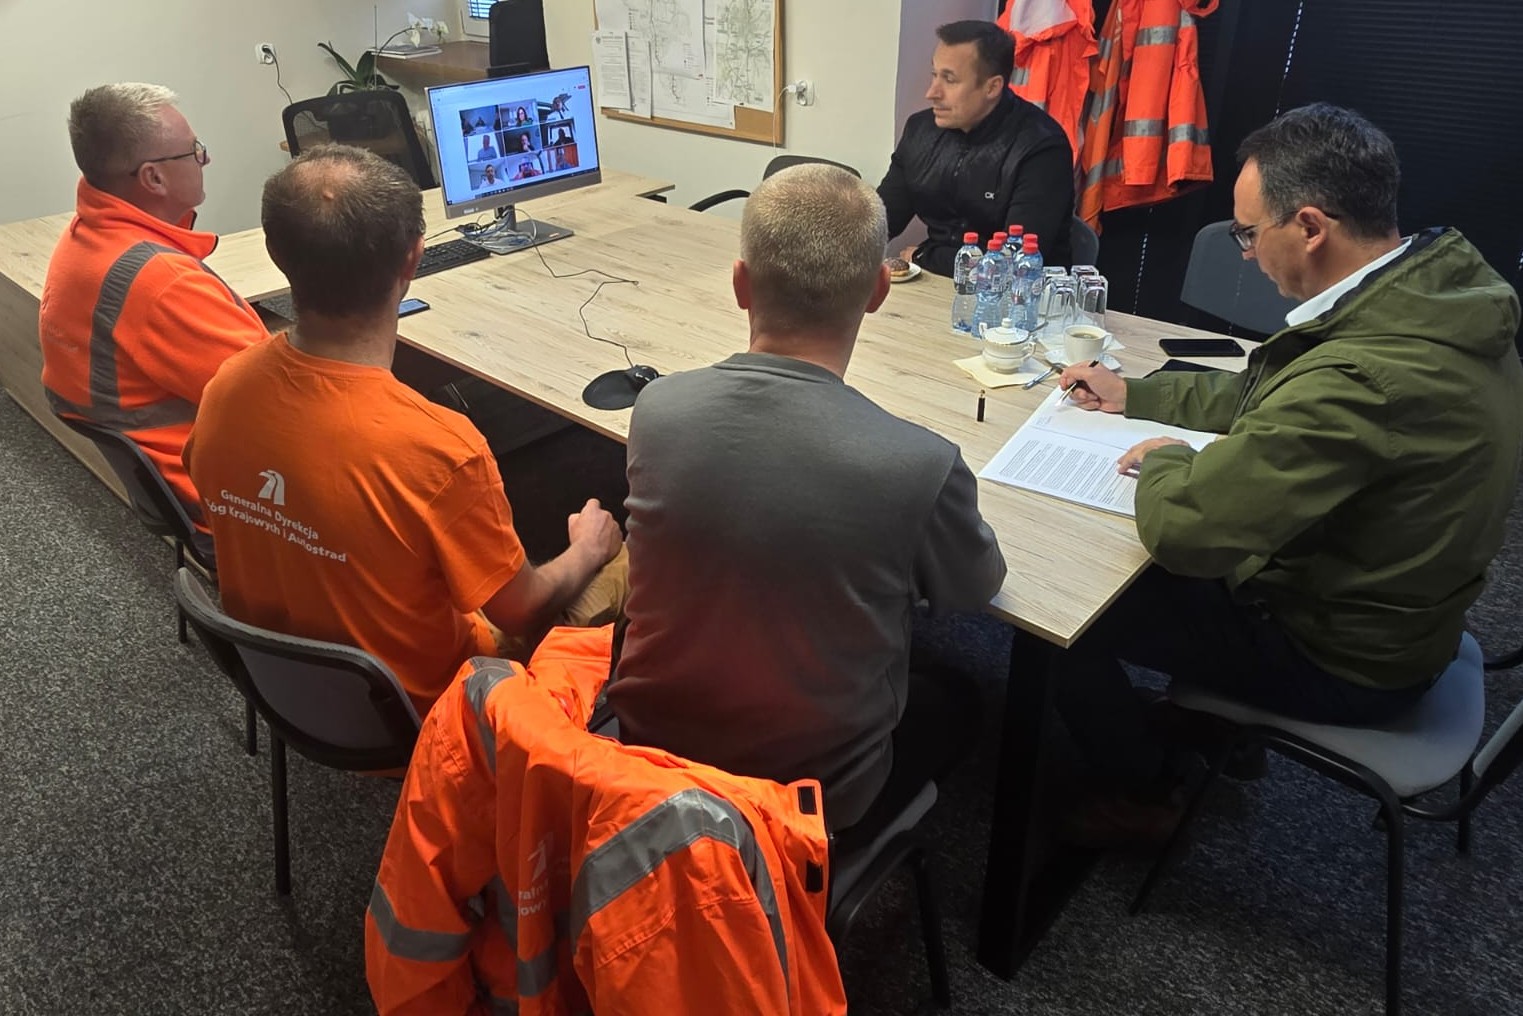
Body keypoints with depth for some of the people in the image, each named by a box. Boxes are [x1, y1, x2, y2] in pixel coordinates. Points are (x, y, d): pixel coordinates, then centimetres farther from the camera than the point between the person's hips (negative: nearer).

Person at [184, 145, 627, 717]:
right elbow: (521, 613, -20)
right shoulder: (438, 448, -37)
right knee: (620, 561, 14)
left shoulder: (226, 388, -17)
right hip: (413, 705, -6)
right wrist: (587, 550, 0)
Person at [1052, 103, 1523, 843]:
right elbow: (1265, 395, 9)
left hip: (1335, 657, -9)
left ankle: (1138, 794, 24)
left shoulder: (1361, 377, -37)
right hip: (1393, 606, 9)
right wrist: (1133, 395, 10)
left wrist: (1164, 460, -12)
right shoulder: (1441, 288, -5)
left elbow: (1179, 527, -32)